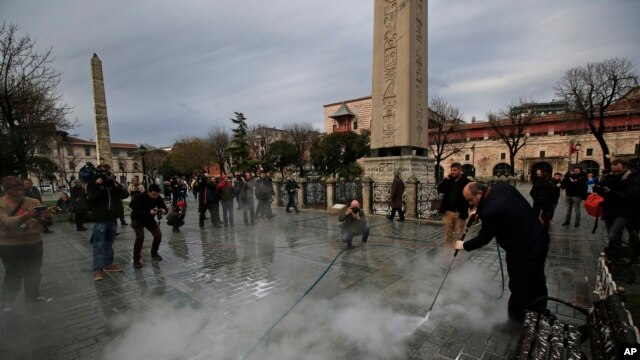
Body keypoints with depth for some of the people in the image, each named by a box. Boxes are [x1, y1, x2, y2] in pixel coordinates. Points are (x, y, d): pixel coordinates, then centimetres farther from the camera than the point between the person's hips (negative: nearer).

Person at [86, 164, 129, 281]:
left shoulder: (113, 183, 8)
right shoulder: (93, 184, -3)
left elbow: (125, 194, -1)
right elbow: (91, 199, -17)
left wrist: (116, 186, -15)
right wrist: (100, 187, -26)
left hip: (112, 218, 5)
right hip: (100, 219, -5)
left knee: (109, 243, 15)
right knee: (99, 245, -4)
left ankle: (108, 264, 27)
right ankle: (97, 269, 2)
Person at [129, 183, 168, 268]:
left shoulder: (158, 198, -18)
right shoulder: (140, 197, -32)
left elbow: (164, 208, -11)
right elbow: (136, 211, -36)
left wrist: (163, 210, -36)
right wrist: (149, 212, -49)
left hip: (150, 219, 5)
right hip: (137, 219, -5)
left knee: (158, 235, -2)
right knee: (140, 237, -22)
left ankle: (154, 253, 23)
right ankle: (136, 259, -7)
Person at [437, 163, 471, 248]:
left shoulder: (466, 182, -4)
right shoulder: (448, 181, 10)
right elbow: (439, 189, -2)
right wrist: (447, 178, -5)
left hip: (460, 213, -4)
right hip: (448, 212, 4)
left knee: (458, 235, 5)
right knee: (448, 234, 11)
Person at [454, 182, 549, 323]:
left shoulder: (491, 210, -32)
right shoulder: (501, 186, -6)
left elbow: (483, 238, -17)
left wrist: (464, 245, -1)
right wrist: (480, 210, 4)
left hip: (524, 251, -10)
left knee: (519, 289, 8)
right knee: (537, 285, 26)